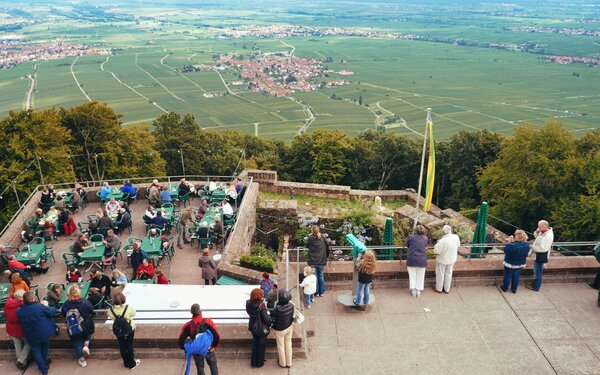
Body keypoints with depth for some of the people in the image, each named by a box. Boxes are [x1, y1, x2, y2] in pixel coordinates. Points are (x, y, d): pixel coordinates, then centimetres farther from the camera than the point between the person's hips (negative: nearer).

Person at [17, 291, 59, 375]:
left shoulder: (19, 312, -13)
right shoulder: (40, 307, -25)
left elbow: (21, 323, 4)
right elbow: (51, 311, -12)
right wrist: (56, 310, 10)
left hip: (32, 336, 1)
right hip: (44, 333, -1)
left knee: (36, 351, 17)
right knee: (44, 347, 27)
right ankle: (44, 362, 46)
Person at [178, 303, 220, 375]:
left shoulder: (188, 326, -16)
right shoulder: (208, 322, -20)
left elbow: (180, 341, -12)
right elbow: (217, 336, -22)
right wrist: (214, 346, -4)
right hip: (209, 349, -1)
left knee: (200, 369, 20)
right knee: (213, 366, 22)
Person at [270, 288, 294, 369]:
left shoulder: (278, 309, -35)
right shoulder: (291, 305, -20)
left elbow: (271, 316, -18)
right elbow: (292, 316, -5)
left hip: (280, 330, -5)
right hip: (289, 327, 5)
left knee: (281, 346, 18)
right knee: (288, 345, 22)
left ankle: (283, 363, 38)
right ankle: (289, 363, 38)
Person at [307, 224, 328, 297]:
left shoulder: (310, 238, -11)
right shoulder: (323, 238, -7)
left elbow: (307, 246, 7)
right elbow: (327, 248, 3)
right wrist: (326, 257, 19)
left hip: (312, 262, -1)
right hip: (321, 261, 1)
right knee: (321, 276, 18)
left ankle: (316, 293, 20)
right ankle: (322, 292, 25)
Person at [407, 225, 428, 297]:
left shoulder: (411, 237, -5)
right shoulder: (426, 238, 0)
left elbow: (407, 245, 10)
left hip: (412, 260, -1)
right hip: (422, 261, 1)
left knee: (412, 275, 11)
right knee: (420, 276, 13)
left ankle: (413, 290, 12)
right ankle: (419, 291, 16)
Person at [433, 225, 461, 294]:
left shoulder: (443, 240, -34)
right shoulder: (456, 237, -16)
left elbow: (436, 251, -26)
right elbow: (458, 246, 3)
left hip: (442, 260, -5)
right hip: (452, 259, 5)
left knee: (440, 274, 16)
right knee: (448, 274, 21)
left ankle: (439, 289, 32)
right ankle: (447, 289, 33)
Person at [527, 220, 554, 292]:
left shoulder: (548, 236, -31)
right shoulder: (544, 232, -2)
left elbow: (543, 249, -34)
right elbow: (536, 235, 16)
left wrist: (532, 247, -21)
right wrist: (537, 231, -7)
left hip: (541, 256, -9)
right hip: (538, 255, 9)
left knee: (538, 272, 7)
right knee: (537, 271, 24)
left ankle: (535, 287, 21)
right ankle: (535, 283, 39)